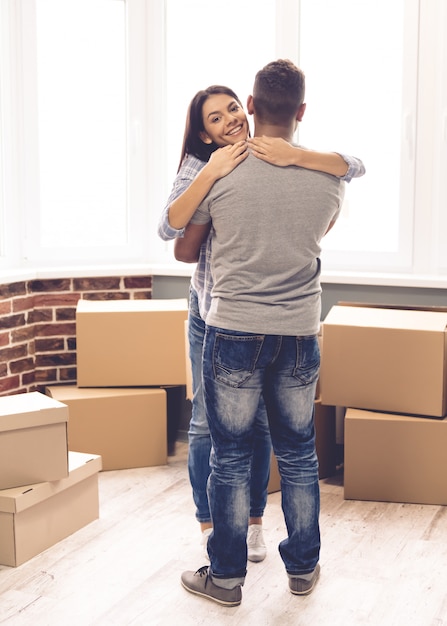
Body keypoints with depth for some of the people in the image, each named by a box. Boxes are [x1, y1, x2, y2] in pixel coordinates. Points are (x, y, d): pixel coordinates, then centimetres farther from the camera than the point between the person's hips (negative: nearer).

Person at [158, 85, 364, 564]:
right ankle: (209, 524, 26)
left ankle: (253, 521, 31)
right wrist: (211, 173, -33)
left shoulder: (277, 159, -6)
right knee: (207, 421, 6)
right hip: (212, 311, -1)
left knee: (260, 420, 12)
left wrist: (297, 157, -33)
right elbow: (169, 229, -24)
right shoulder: (198, 167, -8)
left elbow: (354, 167, -17)